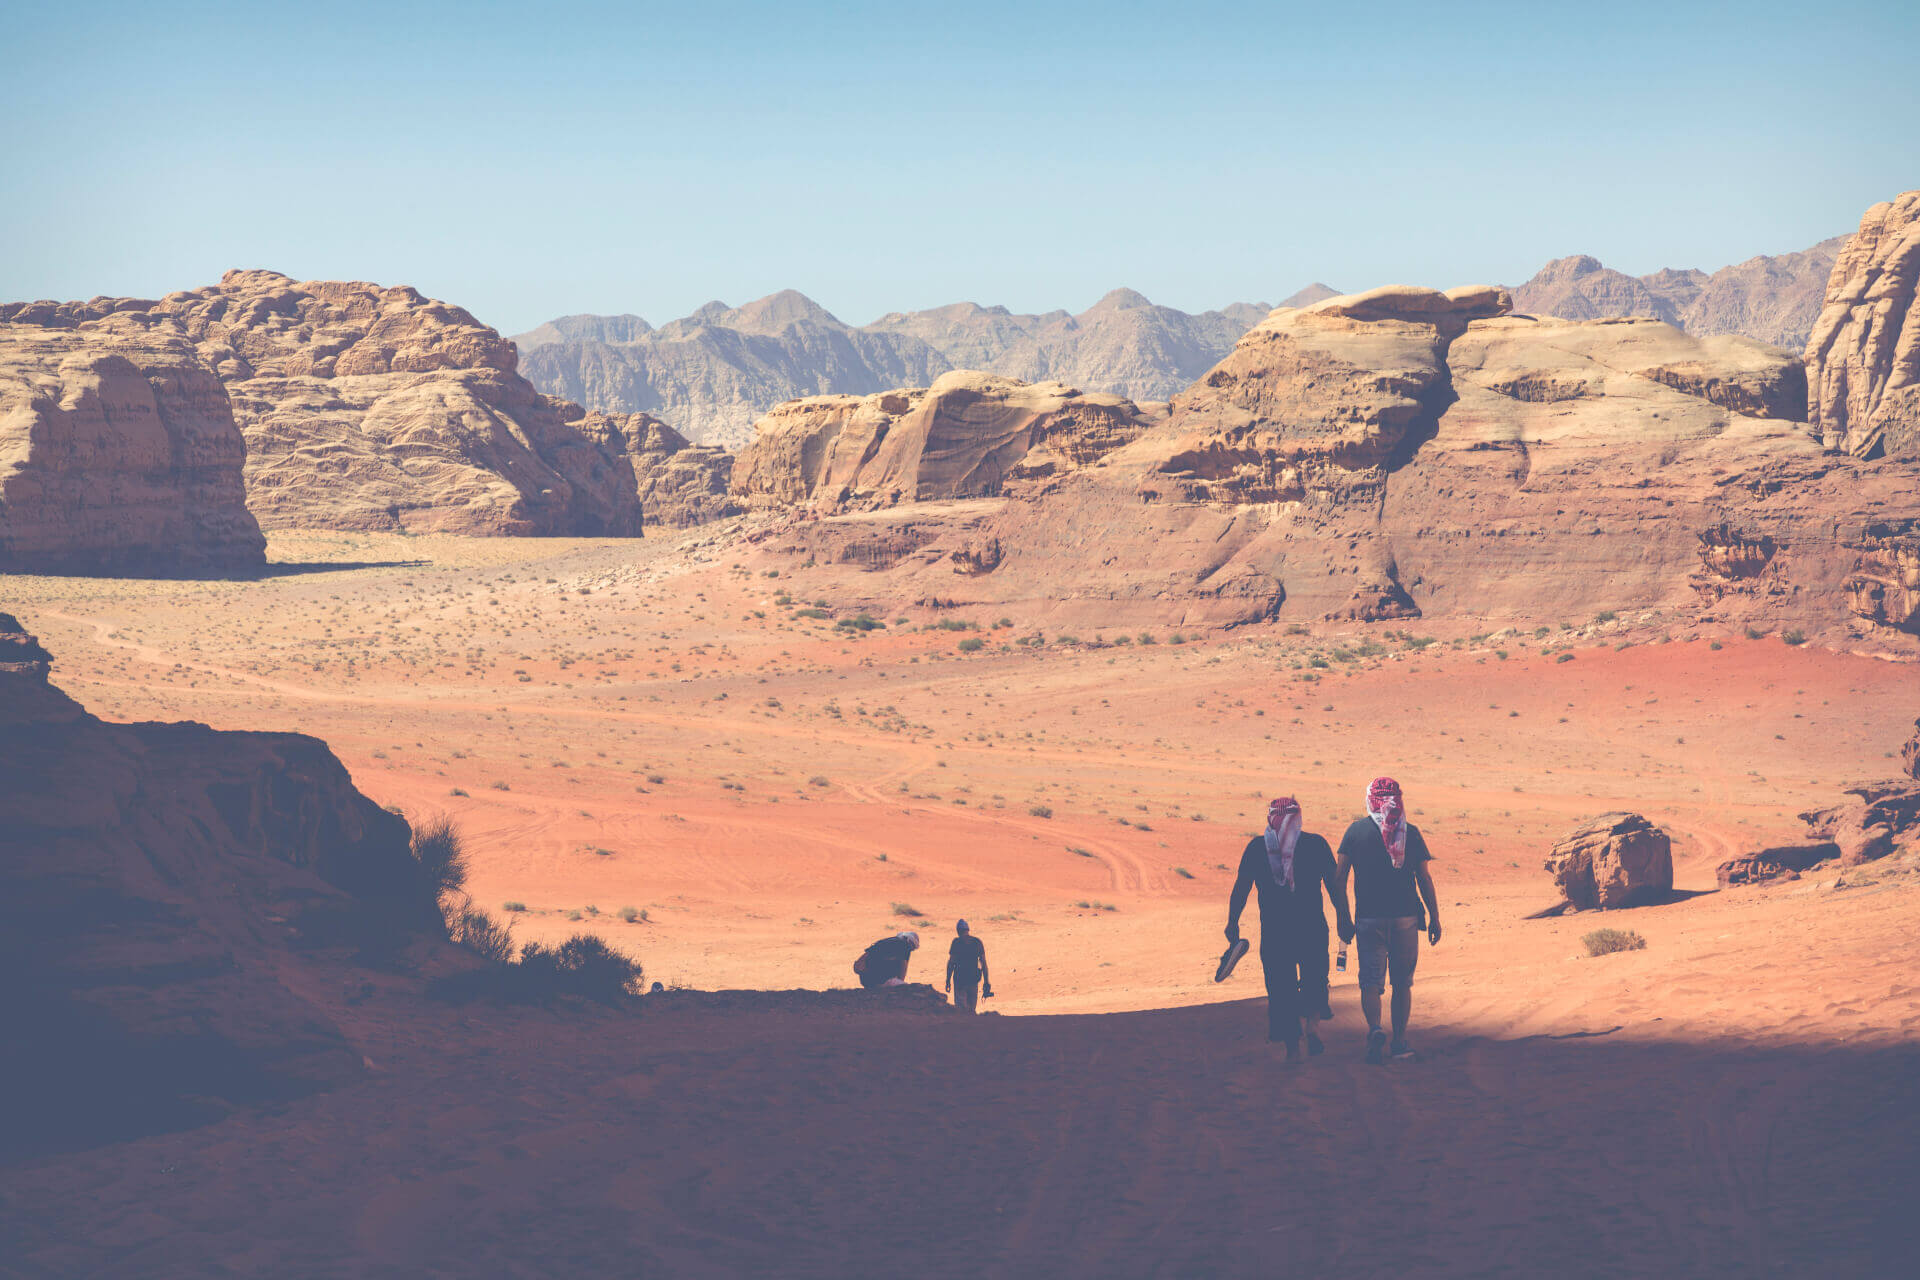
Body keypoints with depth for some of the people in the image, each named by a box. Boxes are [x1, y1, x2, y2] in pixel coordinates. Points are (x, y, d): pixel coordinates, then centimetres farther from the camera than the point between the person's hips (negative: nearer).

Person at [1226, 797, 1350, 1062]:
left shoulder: (1257, 847, 2)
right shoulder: (1316, 844, 1)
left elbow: (1240, 888, 2)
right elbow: (1335, 886, 1)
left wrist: (1232, 923, 7)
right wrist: (1344, 919, 6)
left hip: (1274, 931, 0)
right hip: (1312, 928, 0)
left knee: (1281, 988, 8)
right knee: (1314, 980, 16)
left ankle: (1292, 1046, 6)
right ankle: (1312, 1022, -9)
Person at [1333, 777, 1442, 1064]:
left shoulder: (1356, 831, -1)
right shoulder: (1410, 833, 1)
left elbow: (1339, 880, -3)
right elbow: (1424, 879, 1)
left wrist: (1343, 920, 2)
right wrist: (1434, 919, 8)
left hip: (1369, 919, -1)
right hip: (1406, 918, 1)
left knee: (1371, 982, -2)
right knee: (1402, 983, 13)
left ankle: (1375, 1030, -26)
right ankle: (1400, 1042, 15)